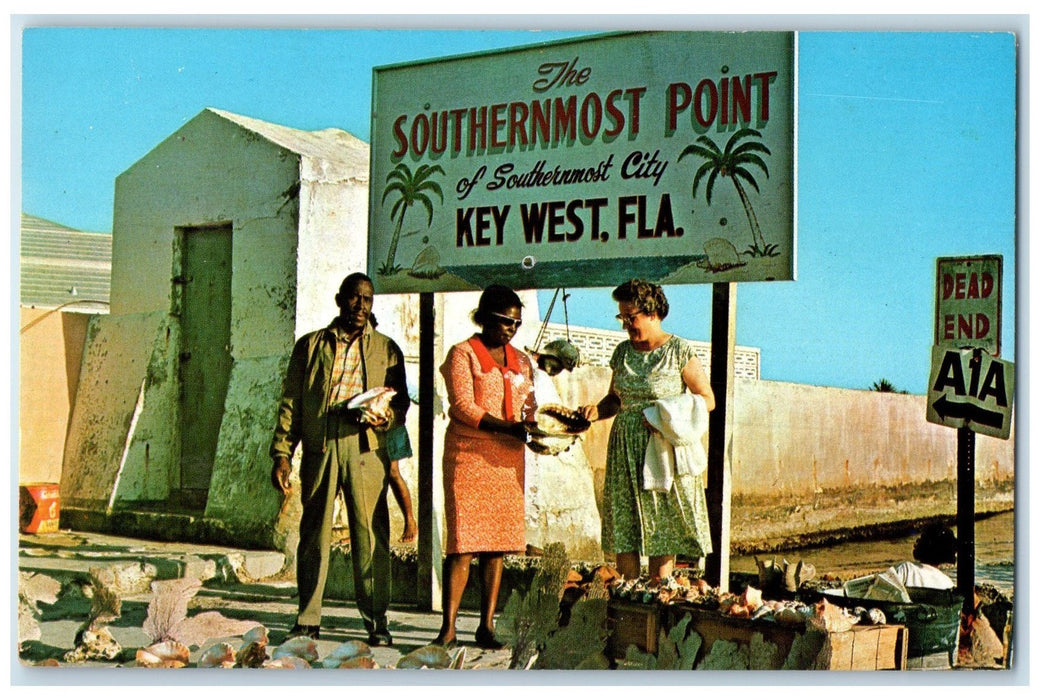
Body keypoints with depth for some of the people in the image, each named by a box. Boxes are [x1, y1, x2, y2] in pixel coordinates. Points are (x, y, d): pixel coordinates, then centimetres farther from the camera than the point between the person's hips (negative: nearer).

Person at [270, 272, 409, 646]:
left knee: (370, 535, -3)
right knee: (314, 534, 2)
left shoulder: (386, 349, 16)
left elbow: (401, 400, 16)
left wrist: (386, 416, -8)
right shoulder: (310, 346, 14)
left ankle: (377, 621, 4)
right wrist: (281, 454, 3)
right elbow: (290, 403, 11)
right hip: (319, 447, 0)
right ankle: (307, 620, 11)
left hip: (366, 448, 0)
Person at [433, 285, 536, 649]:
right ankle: (448, 628, -6)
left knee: (497, 543, 4)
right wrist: (505, 427, -21)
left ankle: (487, 626, 9)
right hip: (468, 456, -5)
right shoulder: (462, 354, 0)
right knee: (463, 543, -9)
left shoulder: (520, 360, 18)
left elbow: (528, 405, 18)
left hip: (507, 460, 6)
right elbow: (463, 406, -10)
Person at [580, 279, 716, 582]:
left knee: (661, 523, -3)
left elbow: (707, 399, -4)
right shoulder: (623, 352, 9)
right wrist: (597, 410, -3)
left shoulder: (679, 351, -6)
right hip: (625, 448, 5)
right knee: (624, 524, 1)